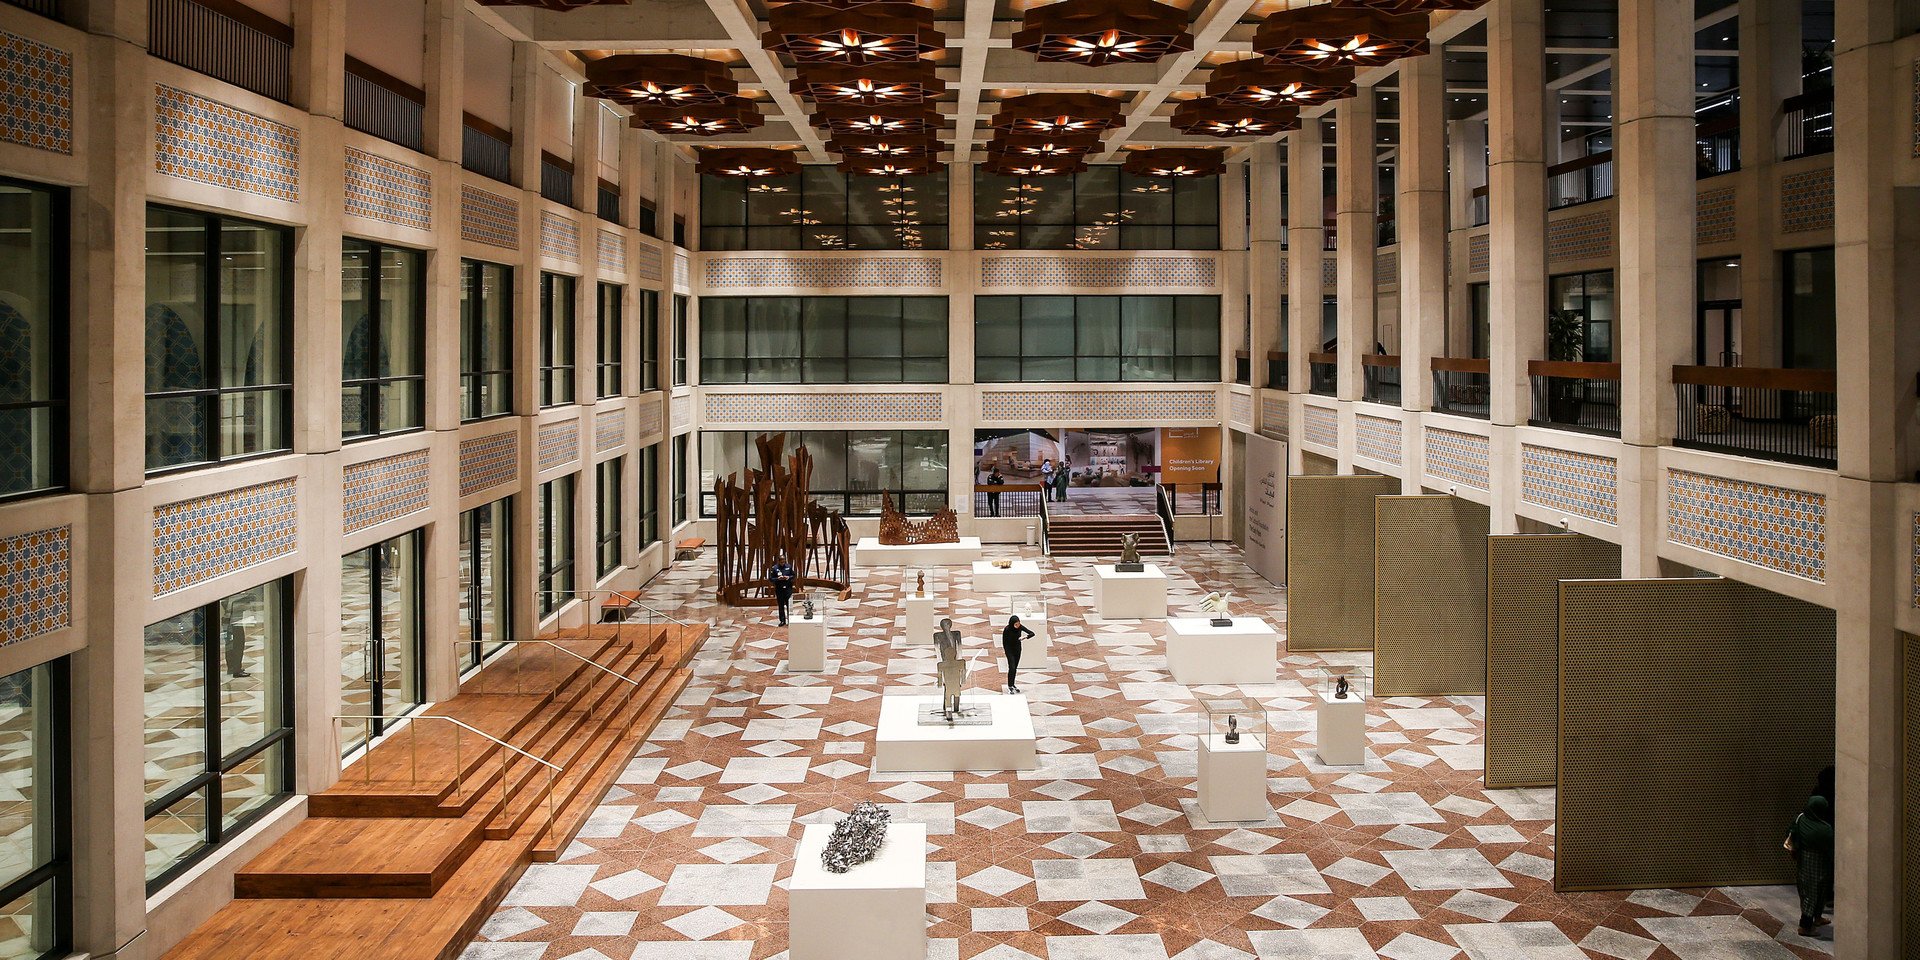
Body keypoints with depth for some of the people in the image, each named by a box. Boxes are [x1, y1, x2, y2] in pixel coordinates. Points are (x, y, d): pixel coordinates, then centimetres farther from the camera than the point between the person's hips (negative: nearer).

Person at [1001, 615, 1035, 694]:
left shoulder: (1020, 627, -16)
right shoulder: (1007, 629, -25)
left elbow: (1032, 633, -14)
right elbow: (1004, 640, -12)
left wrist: (1025, 637, -33)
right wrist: (1004, 649, -3)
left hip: (1017, 648, 4)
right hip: (1009, 649, -4)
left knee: (1015, 668, 11)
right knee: (1012, 667, -11)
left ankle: (1013, 684, 24)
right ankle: (1009, 686, -2)